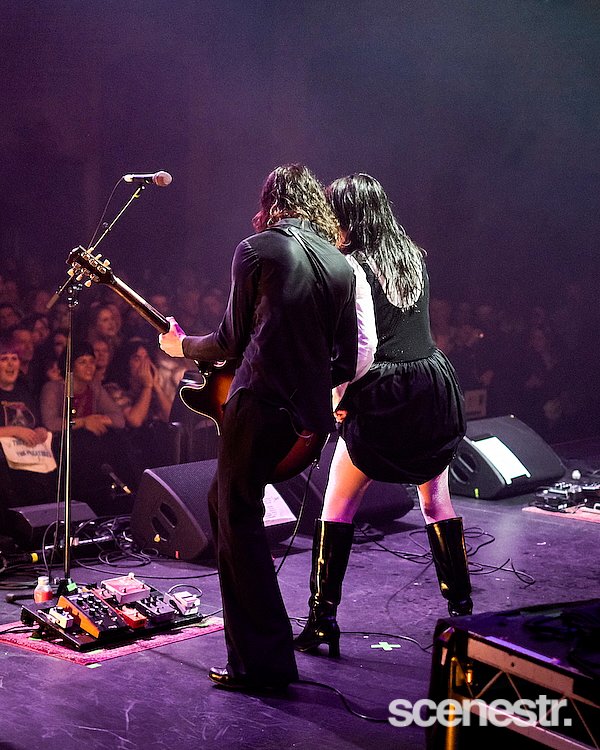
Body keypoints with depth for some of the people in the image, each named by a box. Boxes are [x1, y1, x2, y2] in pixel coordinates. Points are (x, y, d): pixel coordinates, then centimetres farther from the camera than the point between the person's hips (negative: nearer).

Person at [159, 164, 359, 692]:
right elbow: (347, 362, 13)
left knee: (239, 521, 0)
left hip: (258, 401, -7)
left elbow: (233, 340, 3)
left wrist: (182, 346, 20)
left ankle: (265, 663, -2)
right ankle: (252, 635, 28)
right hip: (306, 411, 7)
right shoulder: (341, 266, 14)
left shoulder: (256, 250, -1)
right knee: (224, 502, 22)